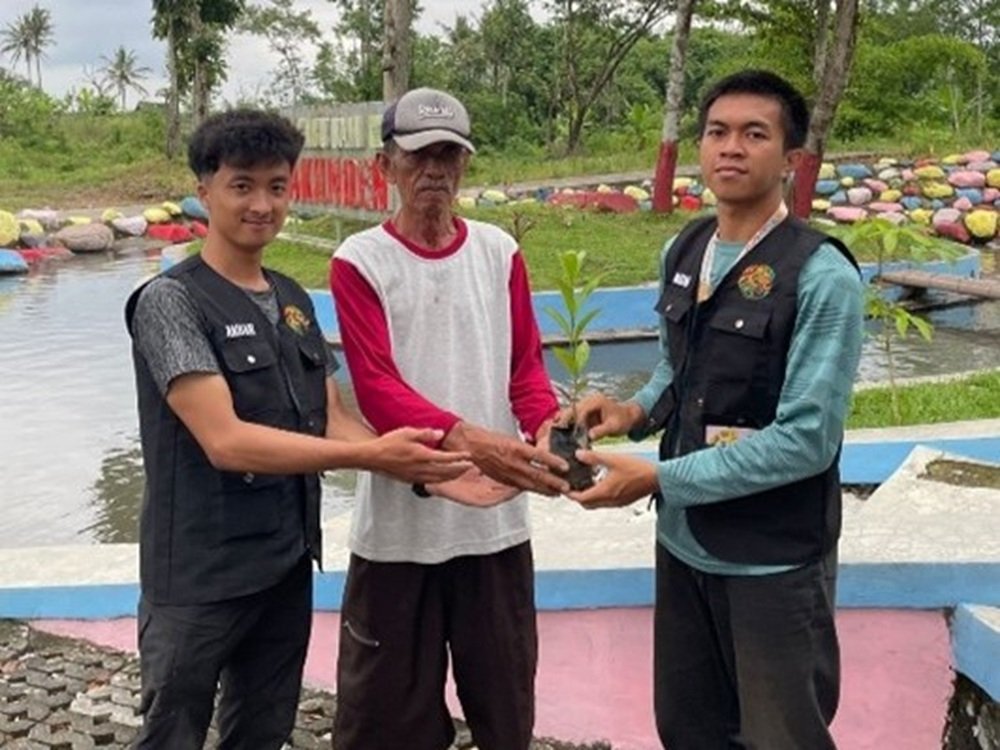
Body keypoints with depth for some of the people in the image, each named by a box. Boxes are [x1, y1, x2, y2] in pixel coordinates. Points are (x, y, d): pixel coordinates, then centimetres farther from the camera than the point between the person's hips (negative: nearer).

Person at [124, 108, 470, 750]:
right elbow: (225, 441, -23)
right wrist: (369, 456, -28)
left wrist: (421, 470, -10)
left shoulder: (294, 300, 8)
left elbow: (332, 420, 6)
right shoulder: (170, 301, -14)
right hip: (200, 577, -7)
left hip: (287, 564, 7)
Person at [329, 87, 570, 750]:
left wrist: (547, 426, -18)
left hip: (497, 519, 3)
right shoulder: (360, 261, -4)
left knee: (505, 695, 15)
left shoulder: (500, 252, 7)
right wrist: (465, 437, -31)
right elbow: (376, 386, -14)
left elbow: (526, 365, 5)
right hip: (400, 521, -3)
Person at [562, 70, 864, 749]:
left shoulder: (822, 276, -18)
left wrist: (657, 478, -20)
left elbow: (806, 439, -22)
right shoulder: (682, 252, 3)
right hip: (683, 541, 6)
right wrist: (638, 411, -4)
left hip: (773, 559, -6)